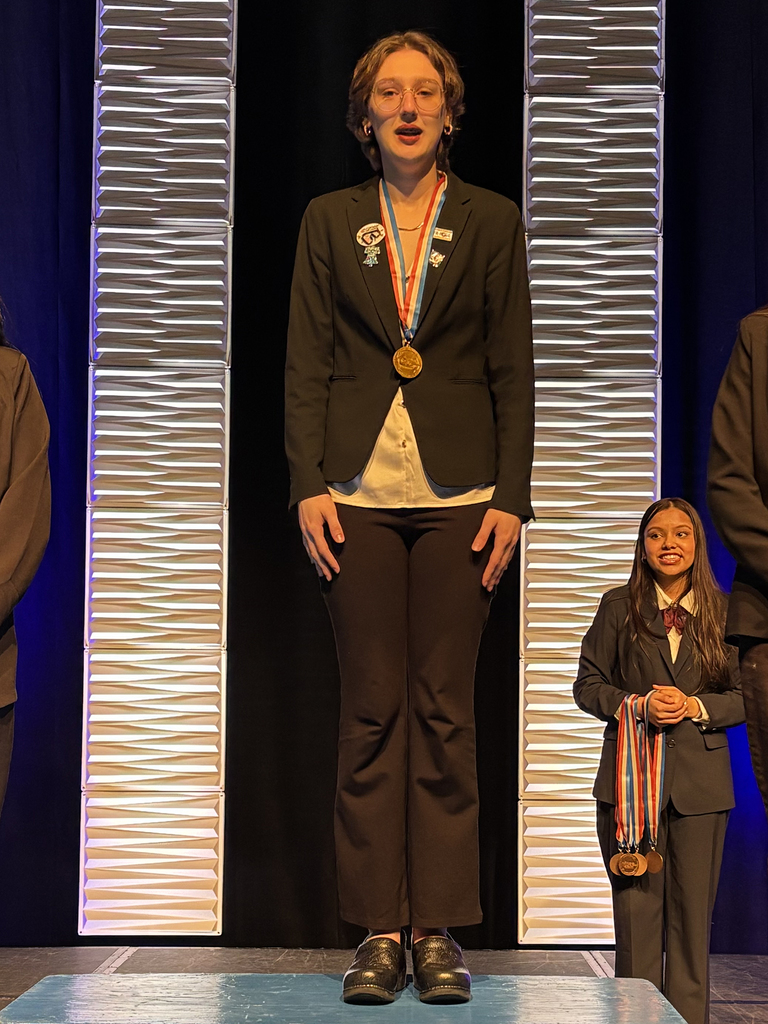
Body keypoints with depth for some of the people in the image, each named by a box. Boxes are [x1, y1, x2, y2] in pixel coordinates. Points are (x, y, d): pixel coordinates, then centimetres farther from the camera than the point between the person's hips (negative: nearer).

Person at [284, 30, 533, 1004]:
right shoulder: (328, 222, 11)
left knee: (444, 711, 1)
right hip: (359, 492, 1)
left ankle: (438, 931, 8)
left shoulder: (492, 222, 9)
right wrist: (308, 485, -5)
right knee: (372, 711, 0)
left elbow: (513, 372, 5)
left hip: (459, 492, 0)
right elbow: (305, 365, 6)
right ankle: (379, 931, 7)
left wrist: (511, 498, -3)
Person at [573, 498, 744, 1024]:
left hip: (700, 782, 1)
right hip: (631, 777, 0)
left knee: (692, 912, 4)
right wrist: (636, 705, -11)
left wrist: (695, 706, -12)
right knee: (636, 909, 1)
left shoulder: (722, 612, 5)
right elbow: (588, 685, 6)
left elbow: (744, 696, 6)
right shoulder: (618, 607, 5)